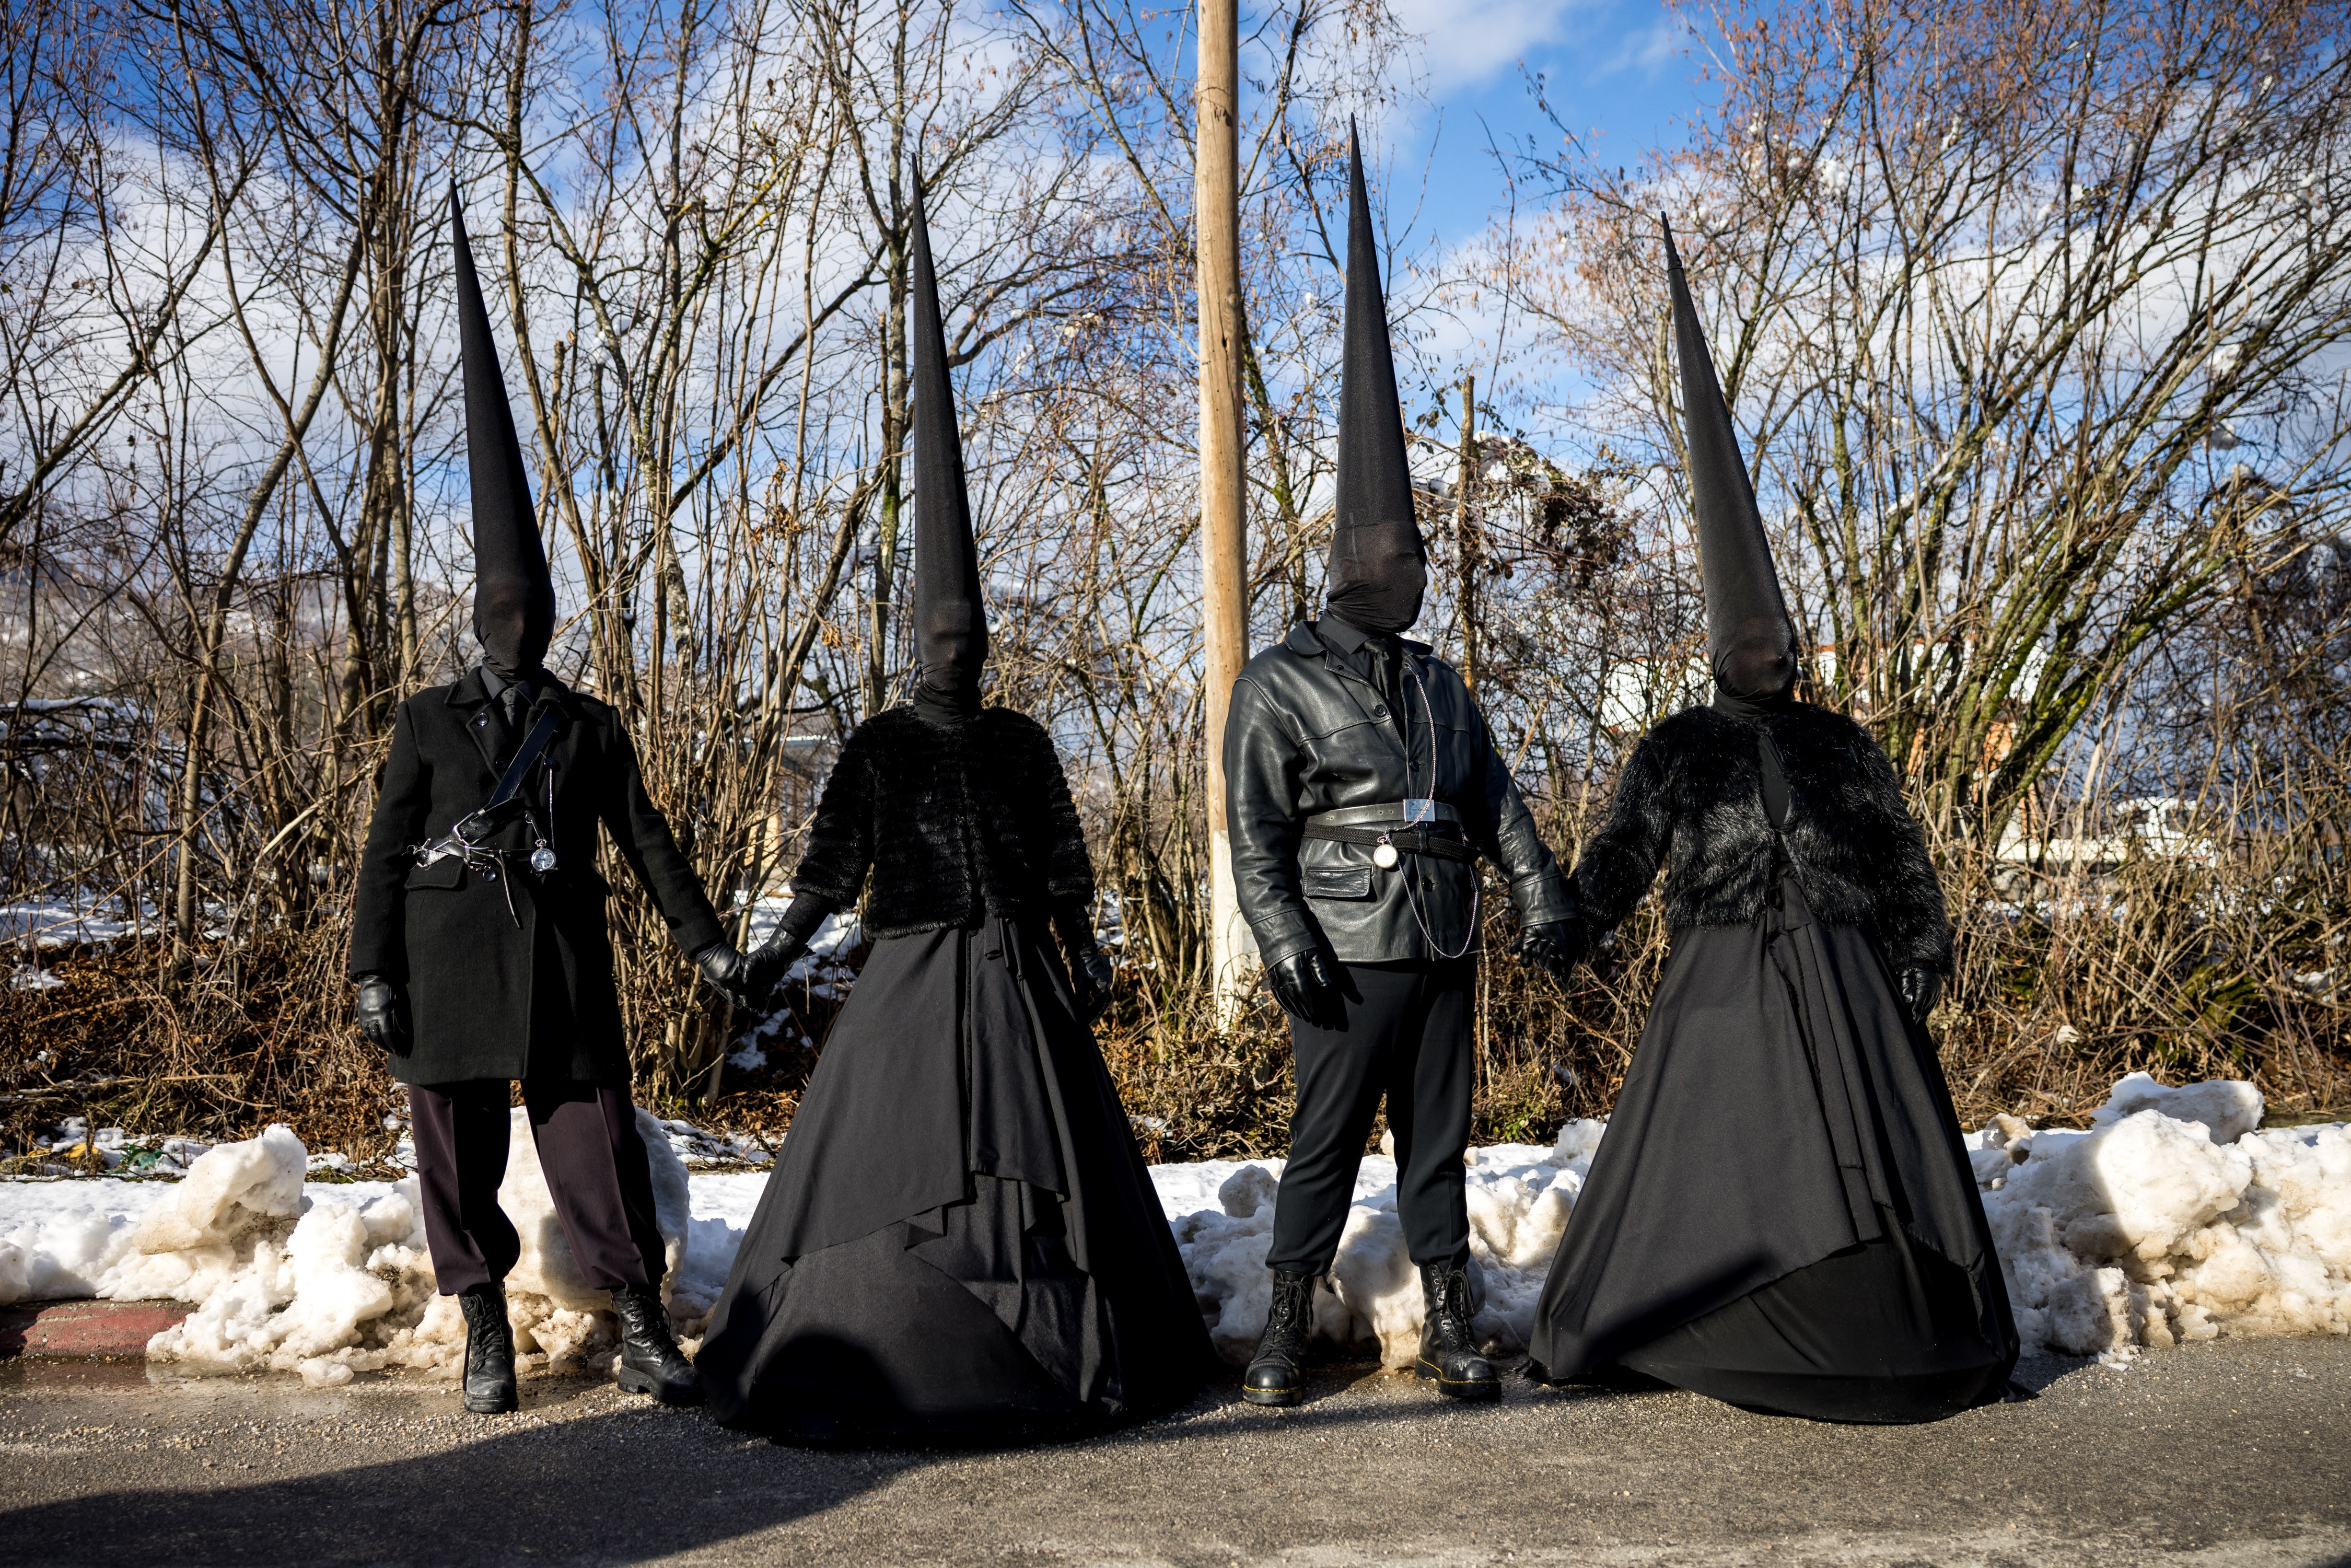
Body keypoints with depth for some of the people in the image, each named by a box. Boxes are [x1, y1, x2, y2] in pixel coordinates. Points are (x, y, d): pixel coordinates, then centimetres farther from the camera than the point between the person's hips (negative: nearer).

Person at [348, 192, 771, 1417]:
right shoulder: (426, 721, 6)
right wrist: (373, 972, -3)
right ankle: (486, 1334, 18)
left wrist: (706, 943, 3)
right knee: (459, 1148, 5)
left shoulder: (593, 728, 8)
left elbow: (645, 842, 9)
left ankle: (643, 1331, 3)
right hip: (451, 959, 0)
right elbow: (387, 851, 4)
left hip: (565, 960, 0)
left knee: (595, 1140, -2)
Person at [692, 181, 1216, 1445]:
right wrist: (779, 951, -16)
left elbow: (1063, 855, 9)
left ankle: (1050, 1347, 18)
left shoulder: (1022, 742, 8)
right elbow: (833, 859, -4)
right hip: (916, 973, -3)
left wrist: (1086, 956, 3)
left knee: (1037, 1152, 6)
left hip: (1019, 975, 3)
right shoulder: (876, 746, 1)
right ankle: (882, 1355, 12)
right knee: (896, 1157, 0)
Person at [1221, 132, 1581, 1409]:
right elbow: (1254, 831, -9)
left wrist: (1543, 896, 4)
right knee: (1326, 1136, -2)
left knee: (1439, 1134, 9)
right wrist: (1283, 944, -17)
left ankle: (1448, 1326, 17)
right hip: (1348, 952, -6)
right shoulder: (1279, 683, -4)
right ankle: (1287, 1325, 11)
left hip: (1443, 945, 6)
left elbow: (1495, 799, 14)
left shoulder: (1438, 683, 16)